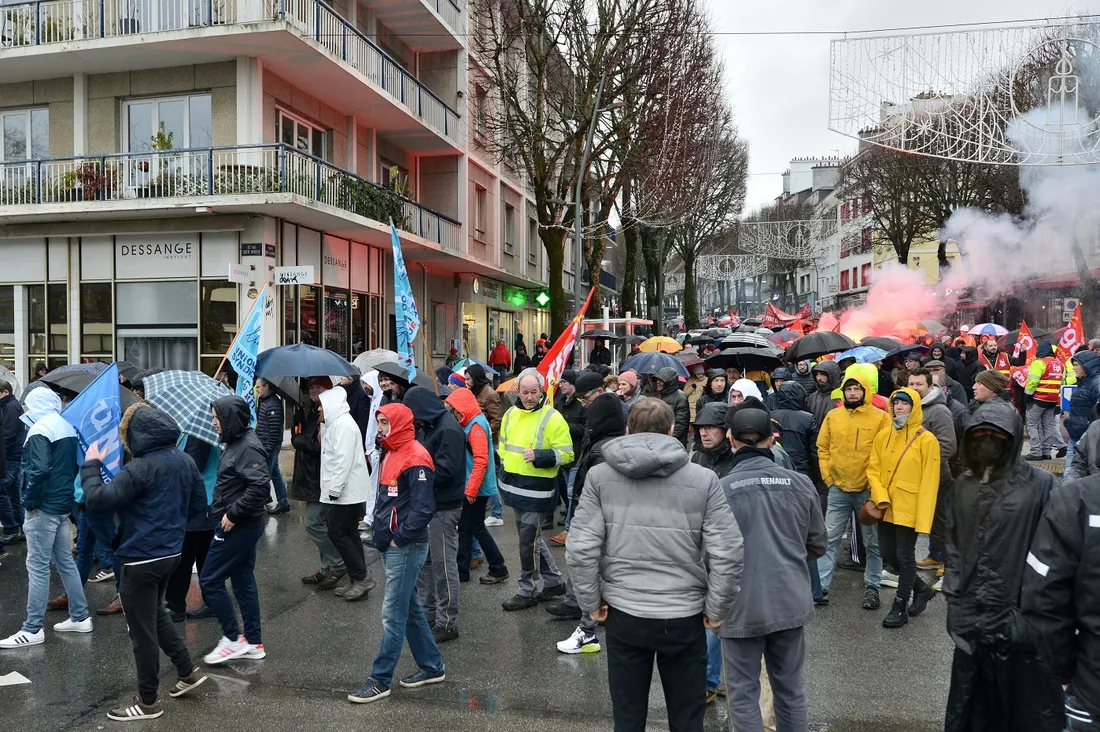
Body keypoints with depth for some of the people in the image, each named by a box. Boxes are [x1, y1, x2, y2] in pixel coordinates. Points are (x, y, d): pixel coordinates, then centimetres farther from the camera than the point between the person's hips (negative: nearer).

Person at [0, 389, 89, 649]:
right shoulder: (68, 428, 11)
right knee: (65, 561, 14)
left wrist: (29, 502, -15)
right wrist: (66, 491, 14)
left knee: (38, 566, -3)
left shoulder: (39, 430, -15)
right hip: (64, 504, 8)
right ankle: (80, 617, 20)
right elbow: (75, 465, 15)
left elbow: (39, 471, -25)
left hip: (44, 507, -8)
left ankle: (32, 629, 3)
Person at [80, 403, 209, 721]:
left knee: (142, 630, 6)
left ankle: (148, 701, 19)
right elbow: (198, 505, 9)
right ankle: (188, 671, 32)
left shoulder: (140, 468, -22)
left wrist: (91, 464, -10)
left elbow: (97, 498, -24)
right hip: (171, 552, 8)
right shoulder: (185, 460, 3)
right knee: (157, 613, 27)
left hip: (141, 559, -8)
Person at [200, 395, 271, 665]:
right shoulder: (237, 443, 9)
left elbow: (260, 486, -30)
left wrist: (233, 514, -23)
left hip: (237, 527, -10)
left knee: (209, 580, 0)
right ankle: (254, 642, 23)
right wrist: (228, 512, 7)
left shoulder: (247, 447, -21)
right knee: (243, 581, 14)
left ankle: (232, 639, 10)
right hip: (242, 526, 10)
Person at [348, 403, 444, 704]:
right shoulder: (392, 453, 13)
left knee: (393, 613, -1)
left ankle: (380, 679, 10)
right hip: (389, 545, 10)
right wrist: (378, 532, 13)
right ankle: (432, 667, 28)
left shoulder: (415, 459, -18)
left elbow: (423, 507, -24)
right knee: (409, 608, 16)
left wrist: (399, 538, -18)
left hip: (406, 547, -10)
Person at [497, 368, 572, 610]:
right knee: (531, 537, 17)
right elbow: (503, 444, 23)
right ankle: (553, 581, 33)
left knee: (529, 540, 1)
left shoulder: (552, 418, -14)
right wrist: (505, 464, 16)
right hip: (514, 486, 7)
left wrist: (538, 456, -26)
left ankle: (529, 590, 18)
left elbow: (566, 454, -16)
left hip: (536, 489, -7)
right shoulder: (511, 414, 7)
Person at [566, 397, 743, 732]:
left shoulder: (599, 477, -5)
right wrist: (717, 609, 2)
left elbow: (580, 549, -10)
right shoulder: (703, 479, -8)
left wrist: (591, 602, 2)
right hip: (685, 617, 0)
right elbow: (728, 554, -11)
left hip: (623, 614, 1)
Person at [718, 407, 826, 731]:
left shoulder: (721, 489, -13)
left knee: (744, 693, 9)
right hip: (791, 601, 4)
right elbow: (818, 545, 8)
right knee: (791, 688, 19)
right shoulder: (800, 484, -2)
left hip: (742, 605, -3)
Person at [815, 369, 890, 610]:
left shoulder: (881, 418, -5)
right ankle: (821, 585, 11)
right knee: (830, 538, 5)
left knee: (873, 542, 10)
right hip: (838, 489, 2)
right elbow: (823, 448, 10)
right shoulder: (833, 416, 4)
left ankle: (872, 586, 23)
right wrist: (827, 475, 3)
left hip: (868, 490, -2)